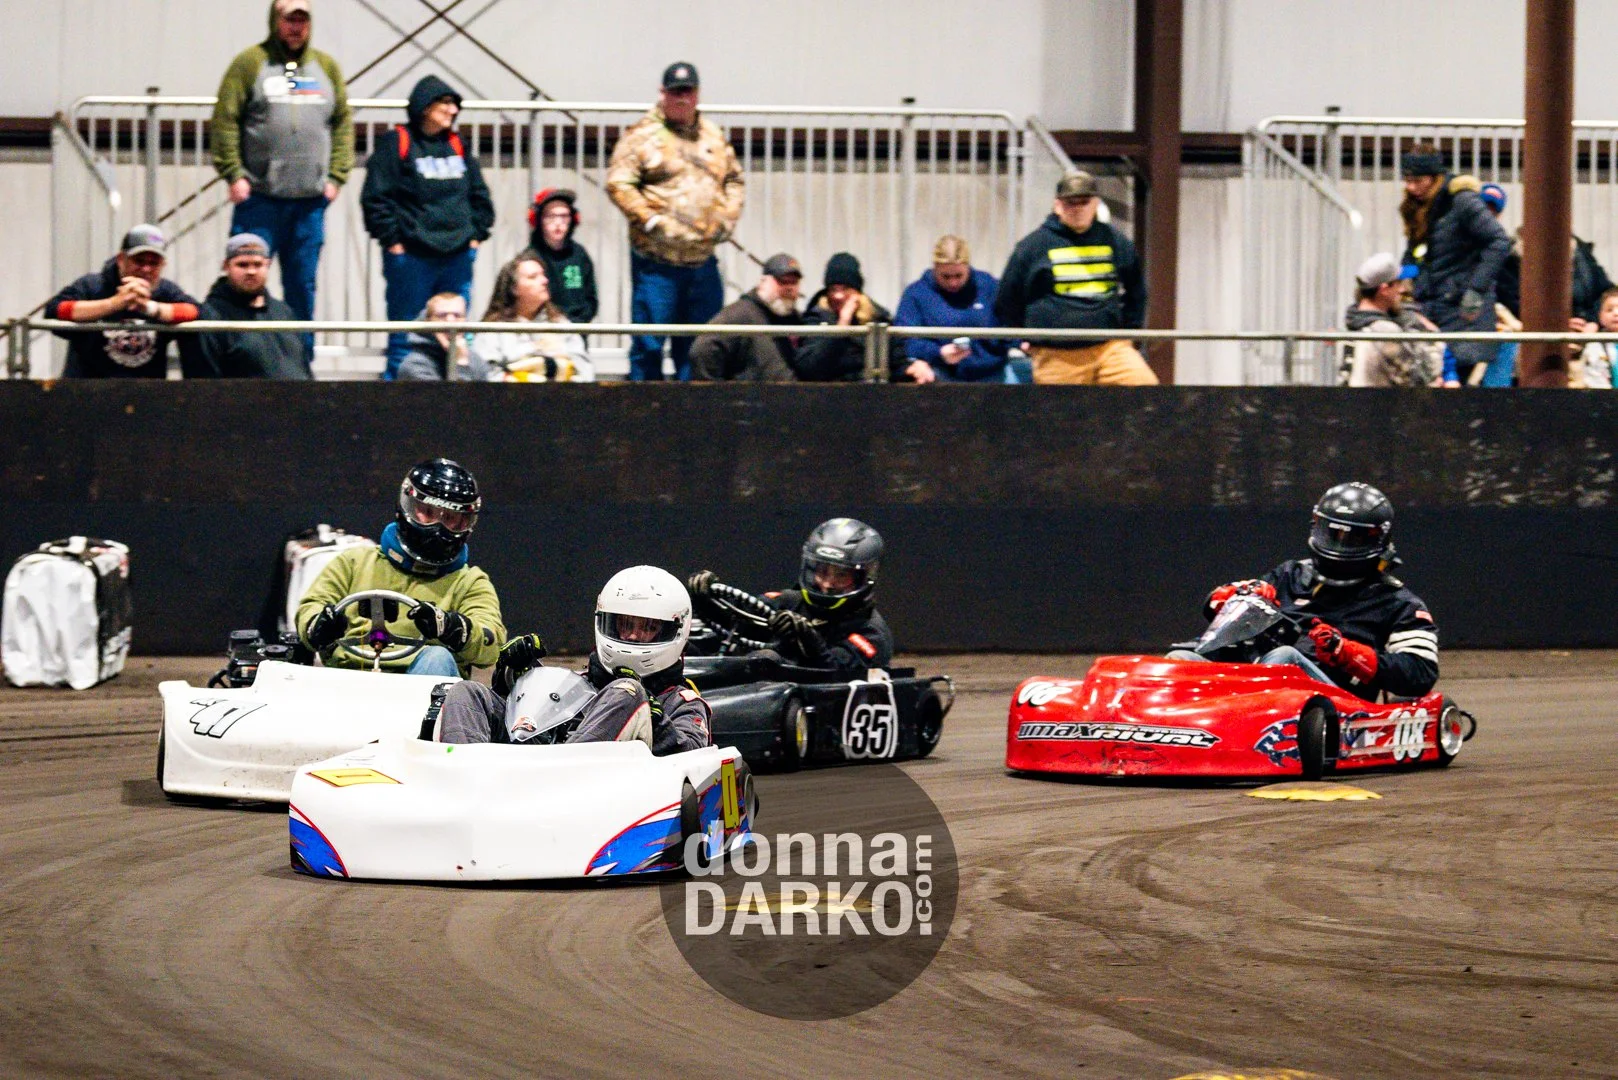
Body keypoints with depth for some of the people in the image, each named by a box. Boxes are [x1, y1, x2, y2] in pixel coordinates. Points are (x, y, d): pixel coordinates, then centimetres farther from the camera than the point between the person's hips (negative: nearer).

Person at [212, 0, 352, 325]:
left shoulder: (327, 67, 13)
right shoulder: (250, 63, 0)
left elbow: (344, 123, 14)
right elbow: (225, 121, -3)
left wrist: (336, 176, 5)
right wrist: (234, 174, -9)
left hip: (311, 200, 4)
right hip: (259, 198, -4)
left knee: (303, 285, 9)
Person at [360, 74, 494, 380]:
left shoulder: (457, 146, 14)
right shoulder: (397, 143, -5)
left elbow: (480, 196, 21)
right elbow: (376, 197, -8)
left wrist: (477, 234, 11)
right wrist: (392, 240, -11)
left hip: (458, 256, 6)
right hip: (411, 259, -6)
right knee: (405, 334, -2)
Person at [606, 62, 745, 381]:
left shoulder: (713, 136, 16)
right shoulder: (643, 135, -3)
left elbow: (734, 179, 25)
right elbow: (618, 183, -9)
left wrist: (728, 217, 8)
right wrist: (651, 220, -16)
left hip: (703, 258, 6)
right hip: (656, 259, -6)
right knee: (649, 343, -4)